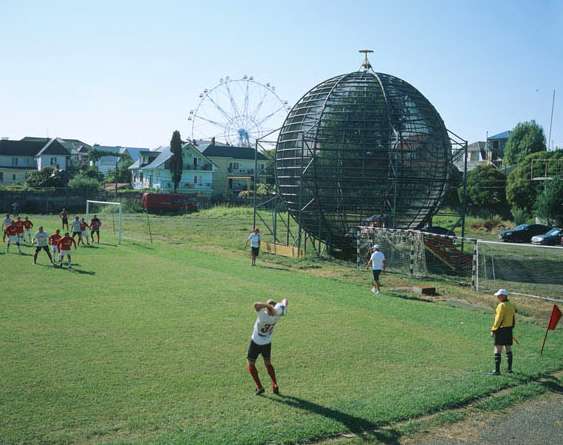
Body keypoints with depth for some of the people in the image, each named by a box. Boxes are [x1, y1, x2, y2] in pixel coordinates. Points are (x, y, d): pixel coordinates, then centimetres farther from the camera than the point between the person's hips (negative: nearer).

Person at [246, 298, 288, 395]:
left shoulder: (263, 315, -34)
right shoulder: (277, 315, -20)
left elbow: (256, 305, -52)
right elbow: (285, 301, -6)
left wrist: (268, 305, -48)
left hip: (256, 342, -5)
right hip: (267, 343, 5)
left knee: (251, 365, 12)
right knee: (268, 364, 23)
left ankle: (259, 387, 3)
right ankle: (275, 386, 18)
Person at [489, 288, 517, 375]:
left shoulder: (502, 305, -15)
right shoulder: (511, 305, 10)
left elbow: (498, 319, -17)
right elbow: (513, 318, 14)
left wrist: (493, 329, -12)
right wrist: (511, 327, 20)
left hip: (501, 329, -8)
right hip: (509, 329, 8)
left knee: (498, 350, -5)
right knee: (508, 349, 15)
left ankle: (497, 370, -6)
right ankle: (510, 369, 21)